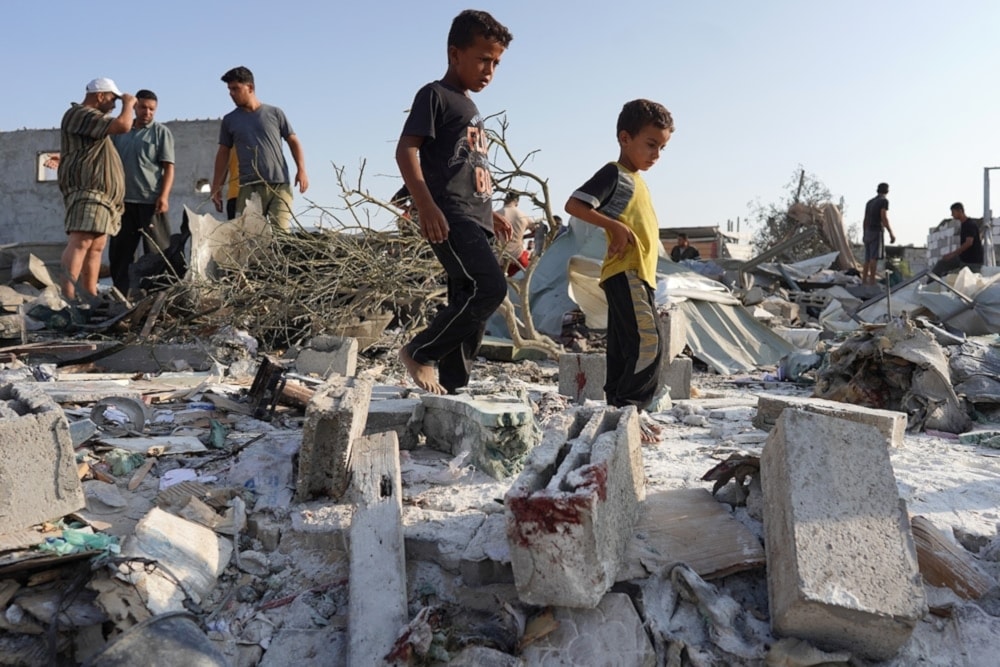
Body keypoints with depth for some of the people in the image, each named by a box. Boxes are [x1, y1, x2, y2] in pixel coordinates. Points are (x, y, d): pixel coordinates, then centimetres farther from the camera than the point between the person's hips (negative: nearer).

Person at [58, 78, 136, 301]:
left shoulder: (88, 117, 28)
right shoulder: (81, 114, -8)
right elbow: (123, 125, -19)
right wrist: (128, 103, -2)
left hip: (100, 193, 11)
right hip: (86, 190, -11)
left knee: (97, 247, 5)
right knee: (81, 242, -21)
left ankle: (90, 295, 3)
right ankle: (68, 296, -30)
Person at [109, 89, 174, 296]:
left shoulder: (161, 132, 2)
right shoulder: (120, 132, 15)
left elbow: (168, 167, -5)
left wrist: (164, 196, -15)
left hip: (150, 201, -5)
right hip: (124, 201, 5)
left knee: (156, 252, -3)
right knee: (119, 251, 7)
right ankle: (120, 295, 14)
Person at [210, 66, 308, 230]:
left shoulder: (274, 113, 9)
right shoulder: (229, 120, 14)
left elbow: (293, 142, 11)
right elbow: (223, 153, 17)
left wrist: (301, 169, -4)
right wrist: (216, 187, 13)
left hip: (280, 185, -1)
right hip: (249, 187, 1)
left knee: (281, 232, -10)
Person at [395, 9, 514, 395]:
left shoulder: (469, 107, 26)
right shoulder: (435, 95, 0)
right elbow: (406, 150, -11)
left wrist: (491, 214, 28)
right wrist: (426, 206, -24)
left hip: (475, 219, 9)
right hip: (449, 218, -9)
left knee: (469, 304, 5)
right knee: (489, 288, -22)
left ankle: (452, 389, 10)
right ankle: (419, 352, -7)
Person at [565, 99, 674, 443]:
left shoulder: (635, 181, 22)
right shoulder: (614, 173, -6)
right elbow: (573, 204, -16)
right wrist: (615, 226, -19)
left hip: (640, 274, 10)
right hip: (625, 273, -10)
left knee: (624, 349, 10)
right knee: (647, 342, -17)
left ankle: (620, 409, 15)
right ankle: (628, 408, -13)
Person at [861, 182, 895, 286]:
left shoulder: (869, 202, 17)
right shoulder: (884, 201, -4)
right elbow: (884, 218, -14)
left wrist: (864, 234, 24)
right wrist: (891, 233, -16)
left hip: (868, 231, 7)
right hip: (877, 231, -7)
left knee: (868, 258, 7)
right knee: (874, 257, -12)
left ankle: (864, 281, 4)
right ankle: (872, 281, -19)